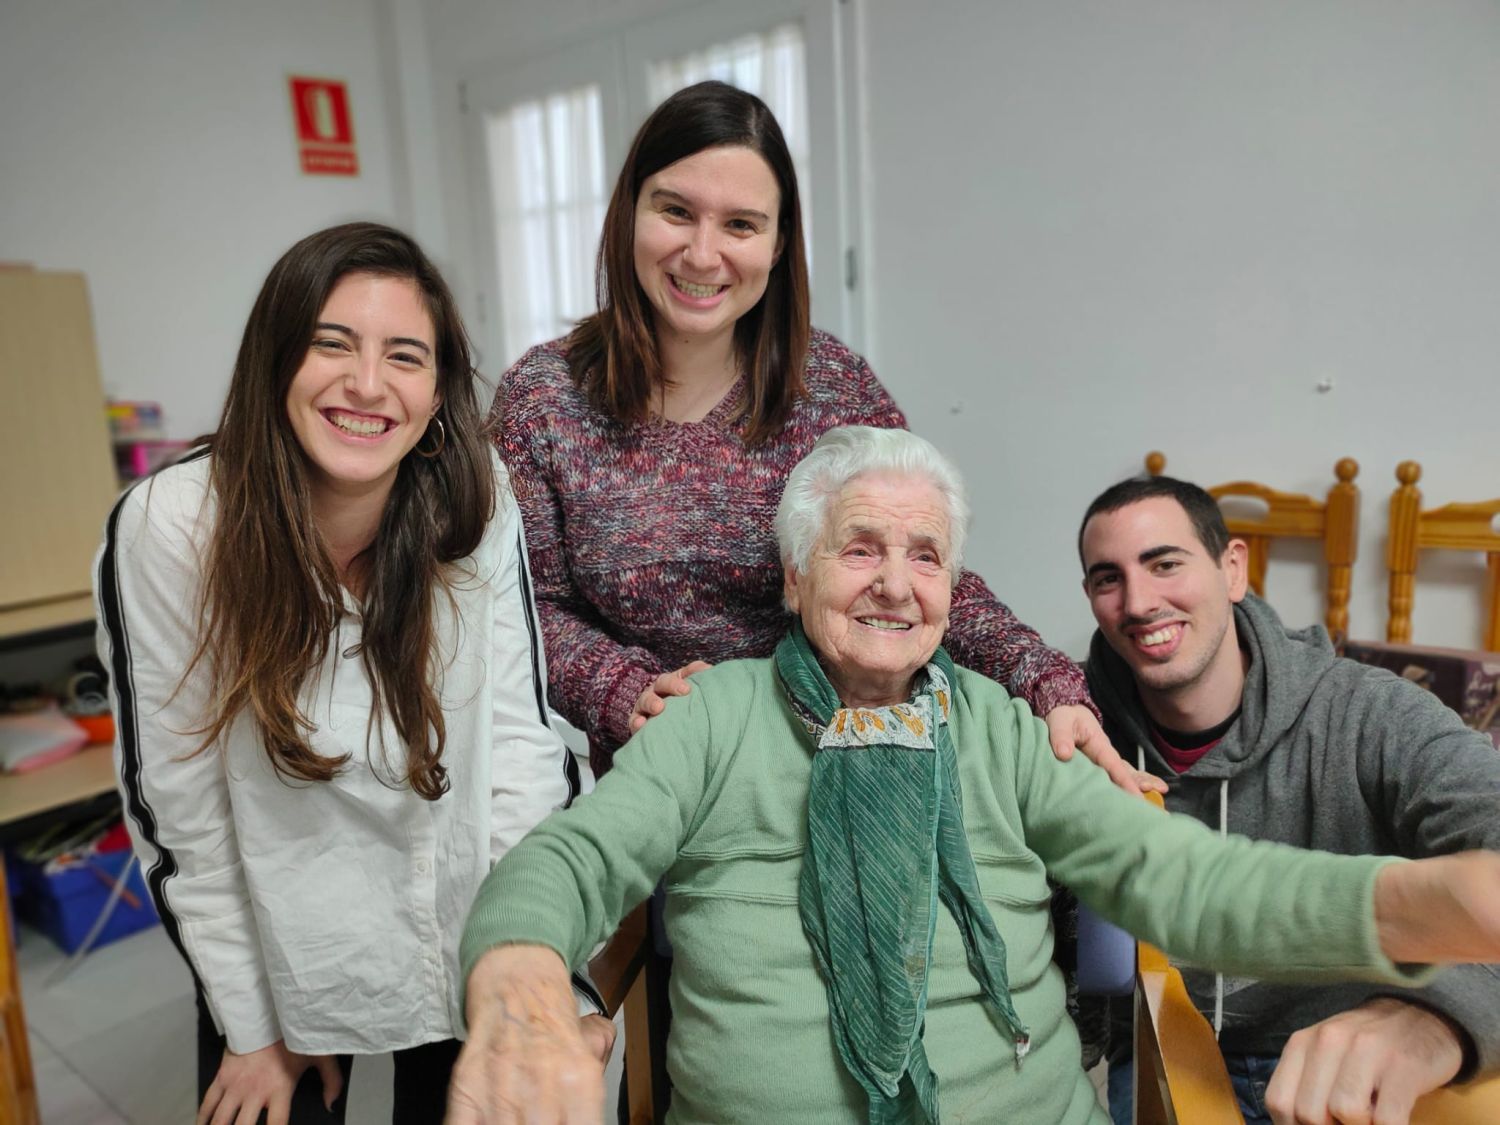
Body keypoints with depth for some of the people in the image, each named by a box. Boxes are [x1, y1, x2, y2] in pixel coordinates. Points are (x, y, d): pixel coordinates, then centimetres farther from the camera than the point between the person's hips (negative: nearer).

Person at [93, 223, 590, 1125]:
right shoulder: (165, 530, -22)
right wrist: (254, 1025, -6)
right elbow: (177, 808, -13)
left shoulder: (474, 500, -19)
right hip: (275, 934, -1)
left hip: (463, 915, 2)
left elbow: (517, 728, -13)